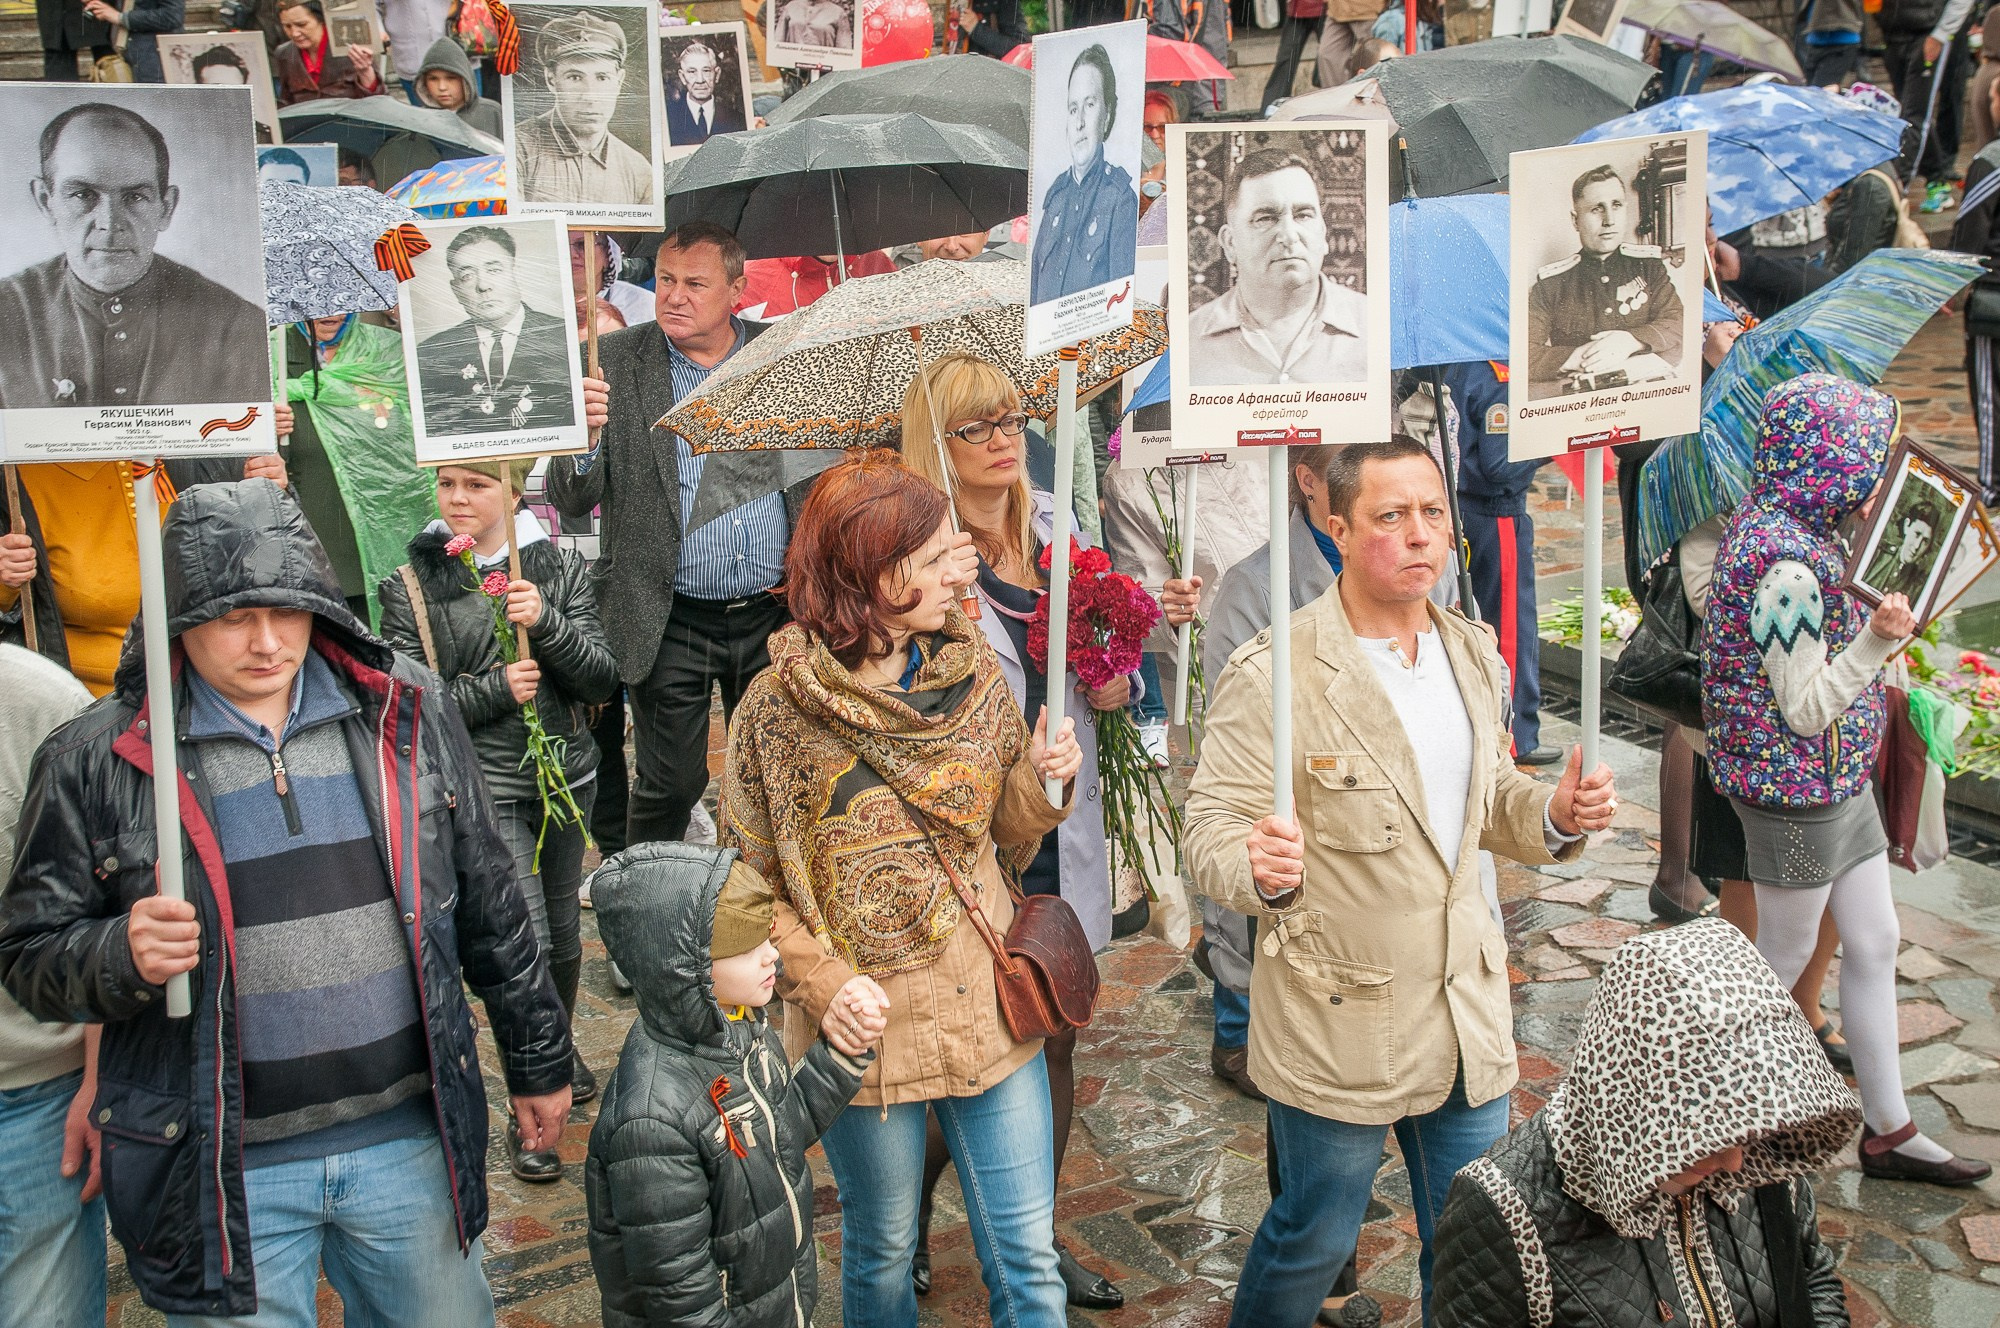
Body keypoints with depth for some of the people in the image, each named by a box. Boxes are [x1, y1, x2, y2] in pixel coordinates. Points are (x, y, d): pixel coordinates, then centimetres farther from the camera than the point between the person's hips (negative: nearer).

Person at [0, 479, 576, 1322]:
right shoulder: (97, 760, -5)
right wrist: (122, 958, -21)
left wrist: (537, 1060, 12)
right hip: (225, 1177, -2)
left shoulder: (404, 714, 2)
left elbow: (488, 905, 8)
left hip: (409, 1140, 3)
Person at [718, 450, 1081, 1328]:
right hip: (865, 1025, -2)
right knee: (881, 1255, 18)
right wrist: (821, 982, -18)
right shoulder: (776, 711, -11)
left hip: (990, 1011, 3)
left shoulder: (972, 670, -1)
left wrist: (1043, 785, -12)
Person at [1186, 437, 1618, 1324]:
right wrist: (1259, 868, -37)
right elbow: (1211, 830, -15)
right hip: (1337, 1020, -5)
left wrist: (1555, 816, -5)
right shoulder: (1272, 675, -16)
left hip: (1467, 1010, 6)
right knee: (1314, 1239, 12)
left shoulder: (1475, 657, 5)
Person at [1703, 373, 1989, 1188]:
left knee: (1874, 945, 16)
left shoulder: (1786, 531, 3)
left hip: (1839, 782, 10)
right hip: (1798, 791, -10)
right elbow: (1807, 709, -22)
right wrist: (1878, 639, -33)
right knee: (1780, 965, 7)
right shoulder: (1788, 564, -27)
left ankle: (1888, 1130, 29)